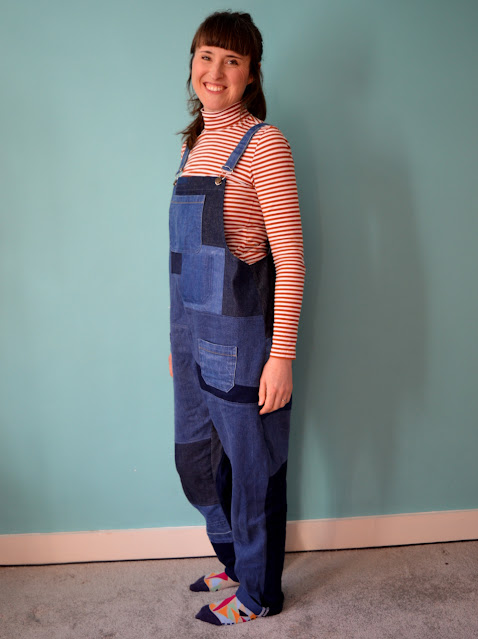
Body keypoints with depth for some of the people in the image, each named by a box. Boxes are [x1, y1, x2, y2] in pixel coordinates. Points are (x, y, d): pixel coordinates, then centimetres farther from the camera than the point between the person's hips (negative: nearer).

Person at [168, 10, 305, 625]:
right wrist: (179, 337, 17)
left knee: (252, 465, 8)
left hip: (240, 333, -8)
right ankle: (234, 560, 44)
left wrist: (281, 355, -18)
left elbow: (290, 258, -14)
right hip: (193, 332, 8)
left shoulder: (264, 145, -10)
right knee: (195, 459, 19)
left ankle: (259, 591, 32)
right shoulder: (195, 142, 13)